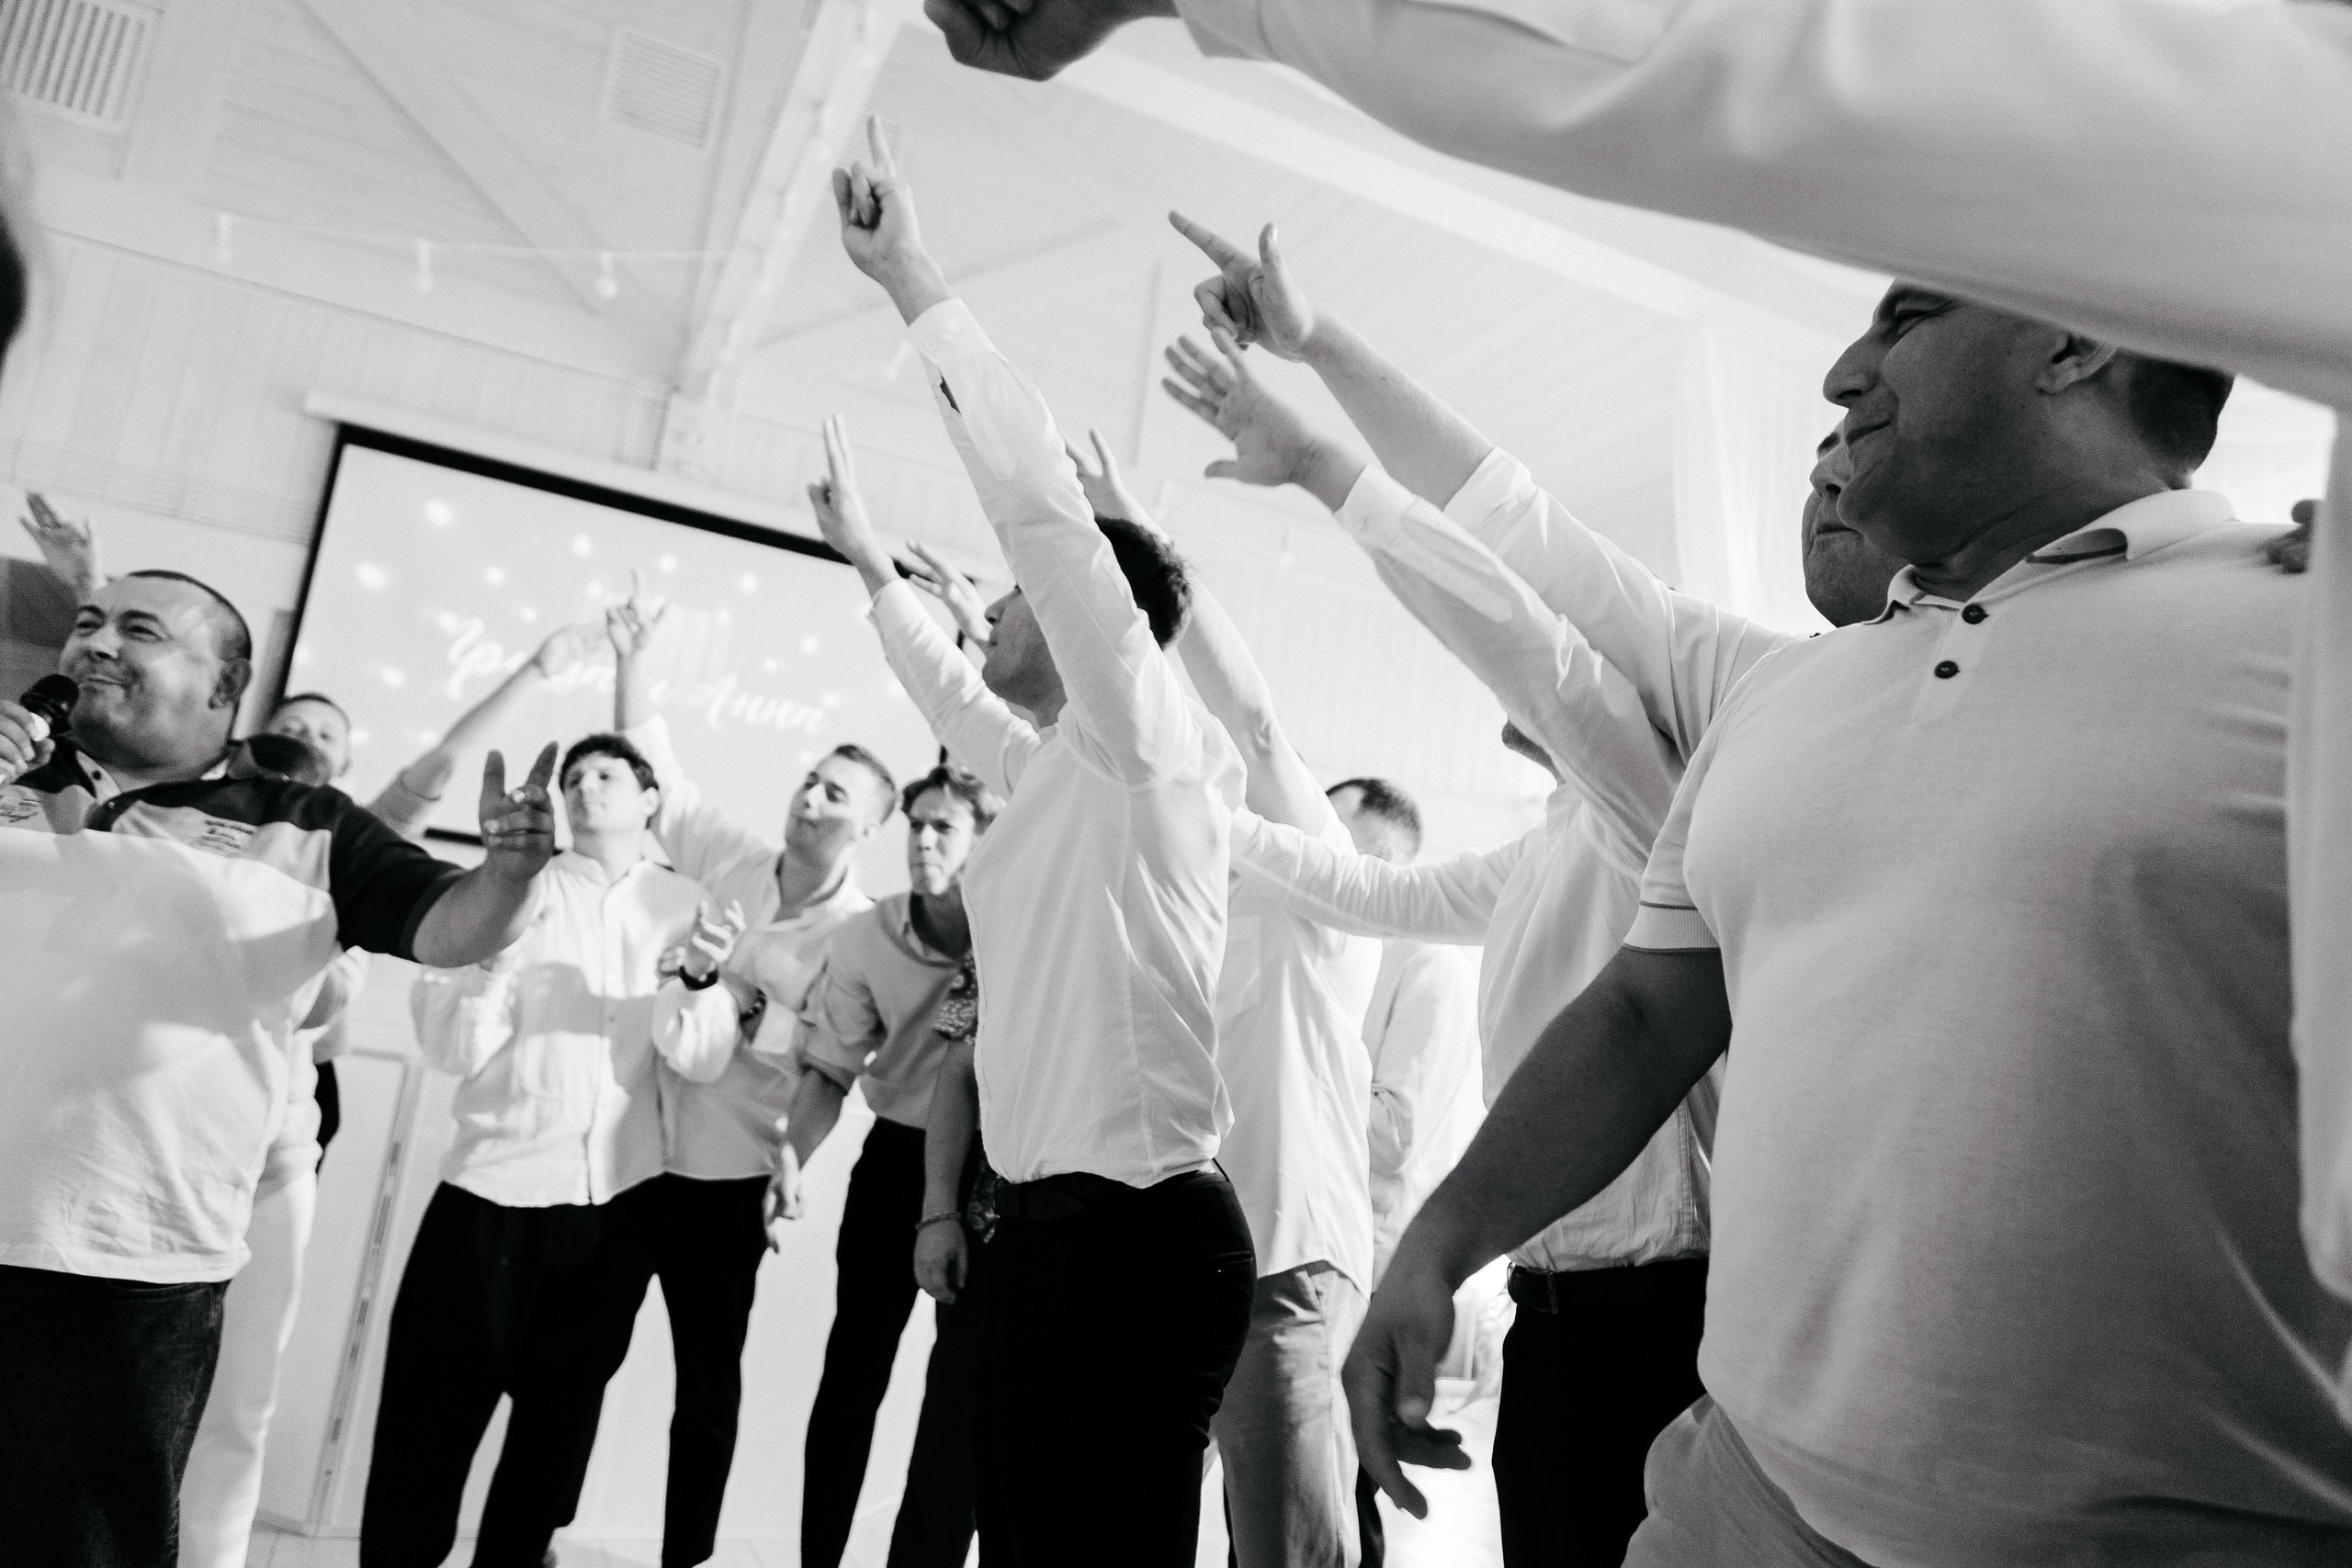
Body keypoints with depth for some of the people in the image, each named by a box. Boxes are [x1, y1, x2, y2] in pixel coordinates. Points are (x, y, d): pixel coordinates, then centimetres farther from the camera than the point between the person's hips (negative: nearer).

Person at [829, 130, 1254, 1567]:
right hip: (1054, 1222, 9)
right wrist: (872, 564, 46)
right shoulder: (1055, 773, 17)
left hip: (1139, 1230, -9)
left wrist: (916, 284, -9)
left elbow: (1042, 502, -15)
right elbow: (954, 698, 36)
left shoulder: (1155, 743, -7)